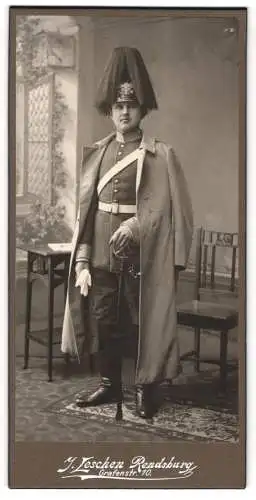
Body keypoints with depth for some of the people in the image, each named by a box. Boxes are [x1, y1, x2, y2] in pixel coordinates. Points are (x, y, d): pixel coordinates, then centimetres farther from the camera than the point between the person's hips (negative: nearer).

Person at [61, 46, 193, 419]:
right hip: (102, 257, 4)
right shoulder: (95, 154, 8)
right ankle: (109, 384, 29)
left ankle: (145, 390, 22)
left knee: (146, 323, 6)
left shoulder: (161, 155, -3)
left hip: (142, 257, -3)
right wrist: (81, 261, -2)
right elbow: (84, 209, 4)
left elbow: (165, 207, -11)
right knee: (104, 323, 12)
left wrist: (133, 226, -27)